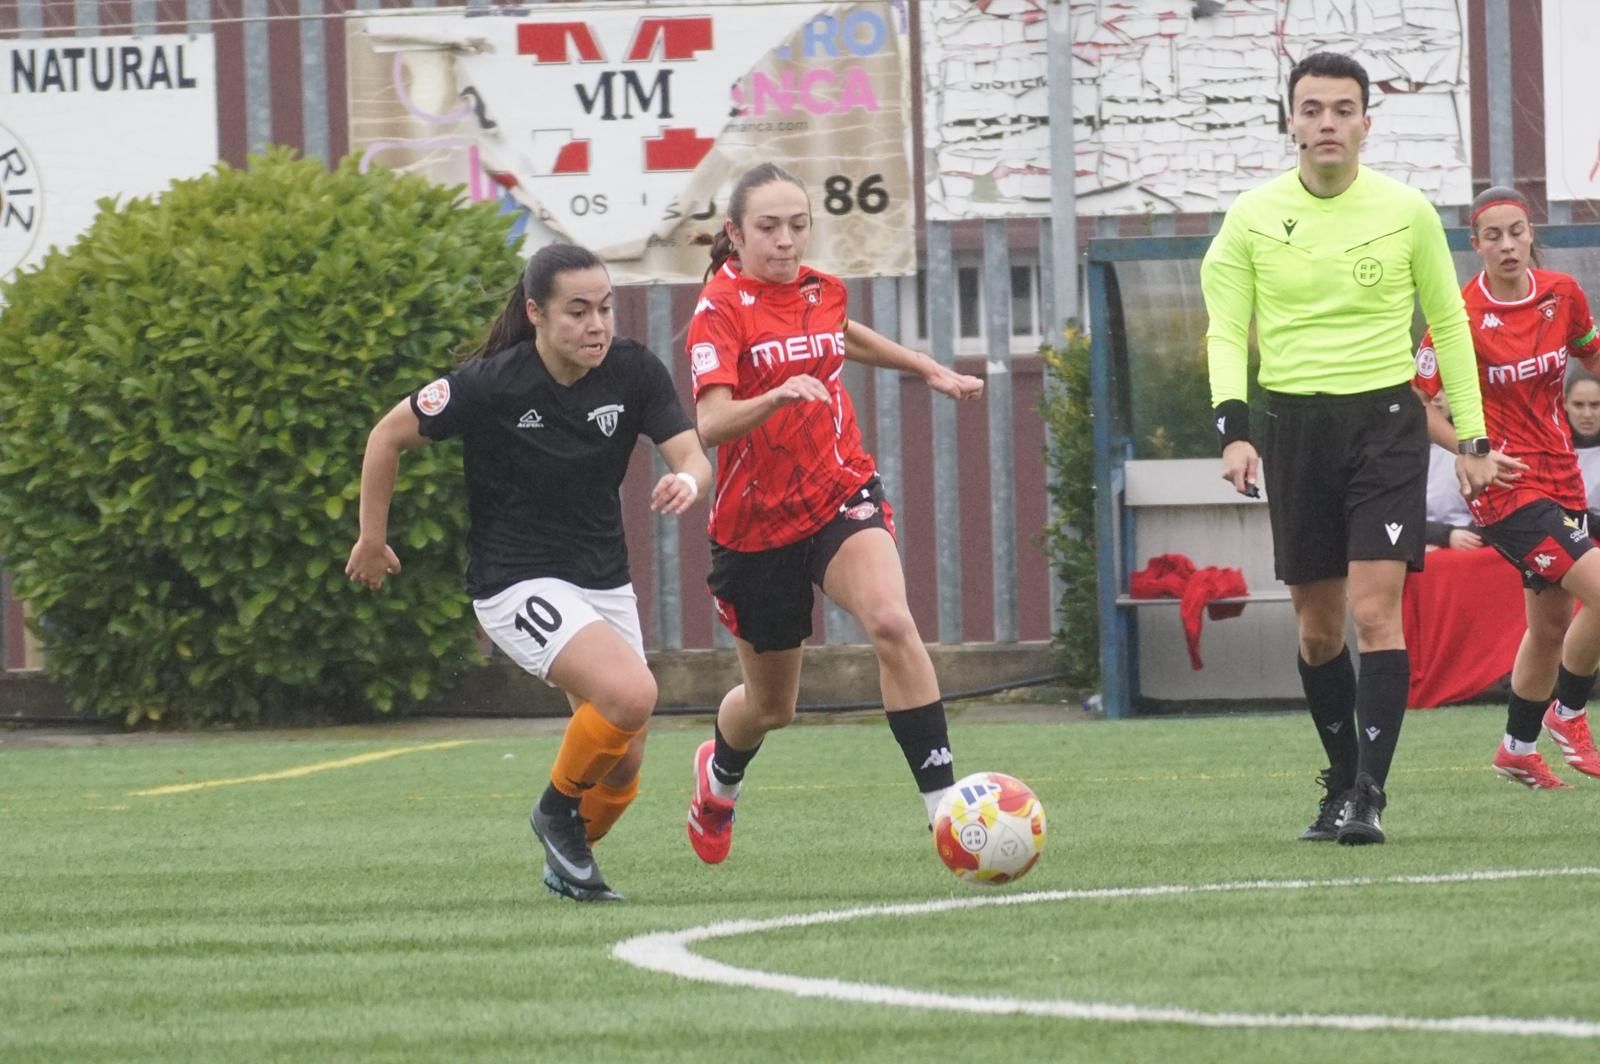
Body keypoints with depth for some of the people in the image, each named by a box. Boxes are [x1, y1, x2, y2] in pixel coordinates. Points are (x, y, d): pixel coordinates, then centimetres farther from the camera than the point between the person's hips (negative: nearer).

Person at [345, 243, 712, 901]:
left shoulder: (632, 371, -7)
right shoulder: (491, 384, -18)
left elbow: (692, 455, -12)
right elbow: (389, 435, -6)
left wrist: (687, 481, -37)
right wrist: (371, 540, 1)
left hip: (604, 582, 6)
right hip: (518, 584, -6)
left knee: (621, 770, 8)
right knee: (632, 695, -28)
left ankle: (567, 861, 37)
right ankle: (558, 808, -1)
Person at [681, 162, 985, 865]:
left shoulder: (822, 291, 3)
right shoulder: (720, 310, -14)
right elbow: (711, 424, -29)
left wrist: (931, 370, 33)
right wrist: (778, 395, -46)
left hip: (841, 495, 3)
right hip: (756, 523, -3)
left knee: (891, 623, -29)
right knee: (771, 705, 13)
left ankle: (943, 803, -28)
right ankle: (719, 775, 50)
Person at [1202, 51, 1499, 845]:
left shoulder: (1407, 213, 1)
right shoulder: (1252, 219, 1)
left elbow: (1448, 323, 9)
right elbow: (1226, 332, 2)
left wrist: (1472, 437, 7)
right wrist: (1233, 428, -13)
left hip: (1386, 419, -2)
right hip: (1295, 426, 2)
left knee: (1376, 609, -14)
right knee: (1317, 625, 7)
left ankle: (1369, 796, -15)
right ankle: (1340, 779, 25)